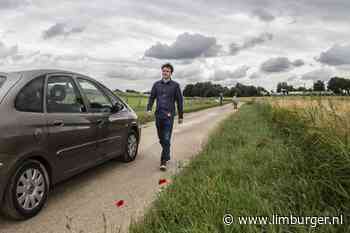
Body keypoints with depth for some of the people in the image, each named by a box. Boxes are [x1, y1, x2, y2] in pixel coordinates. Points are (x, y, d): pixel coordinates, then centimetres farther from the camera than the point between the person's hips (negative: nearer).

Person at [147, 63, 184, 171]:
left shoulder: (175, 85, 2)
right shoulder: (156, 84, 10)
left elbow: (179, 101, 5)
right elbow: (151, 97, 12)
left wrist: (181, 116, 5)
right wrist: (149, 109, -6)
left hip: (169, 116, -4)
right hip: (158, 115, 4)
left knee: (166, 139, -8)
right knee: (161, 139, 13)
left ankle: (163, 161, -5)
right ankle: (167, 155, 32)